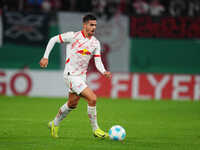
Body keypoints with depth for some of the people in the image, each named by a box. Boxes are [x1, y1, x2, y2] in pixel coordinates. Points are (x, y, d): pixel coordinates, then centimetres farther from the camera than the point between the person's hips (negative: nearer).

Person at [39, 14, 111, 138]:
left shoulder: (96, 43, 2)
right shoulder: (73, 36, -14)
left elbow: (98, 62, 1)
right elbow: (53, 40, -5)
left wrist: (104, 72, -19)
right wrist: (45, 57, -8)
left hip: (82, 76, 7)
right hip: (71, 75, -7)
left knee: (72, 104, 21)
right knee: (92, 98, -17)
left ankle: (55, 124, 42)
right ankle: (95, 129, -4)